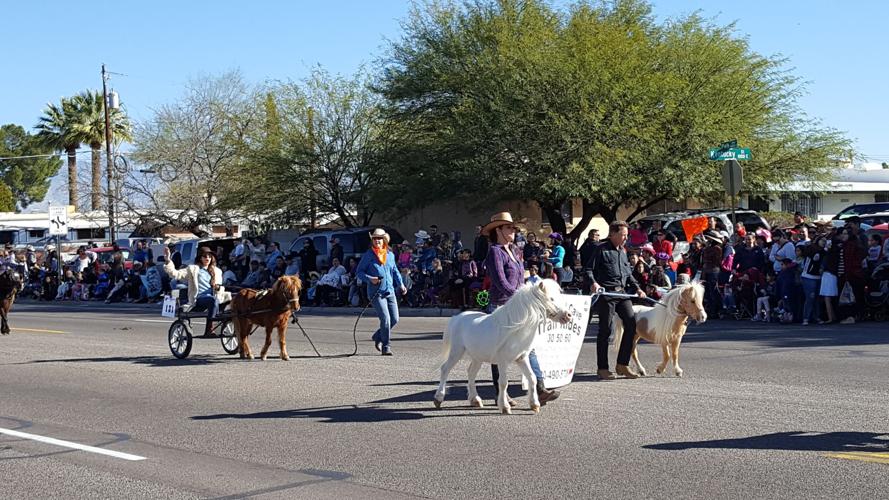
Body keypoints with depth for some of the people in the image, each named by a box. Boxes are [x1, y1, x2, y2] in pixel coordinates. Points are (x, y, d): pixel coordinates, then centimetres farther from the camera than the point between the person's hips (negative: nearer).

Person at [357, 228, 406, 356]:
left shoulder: (390, 255, 12)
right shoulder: (368, 255, -2)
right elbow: (359, 272, 0)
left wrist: (400, 284, 13)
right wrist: (369, 279, -17)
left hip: (390, 291, 5)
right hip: (376, 292, -5)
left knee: (394, 319, 4)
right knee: (385, 318, -15)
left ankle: (378, 336, 29)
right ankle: (386, 347, -4)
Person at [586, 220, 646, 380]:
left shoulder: (623, 251, 19)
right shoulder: (602, 249, -4)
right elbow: (589, 269, -7)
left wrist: (637, 288, 14)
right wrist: (594, 283, -23)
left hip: (622, 293, 7)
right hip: (606, 293, -7)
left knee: (631, 324, 1)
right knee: (605, 330, -2)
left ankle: (622, 365, 11)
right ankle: (602, 368, 6)